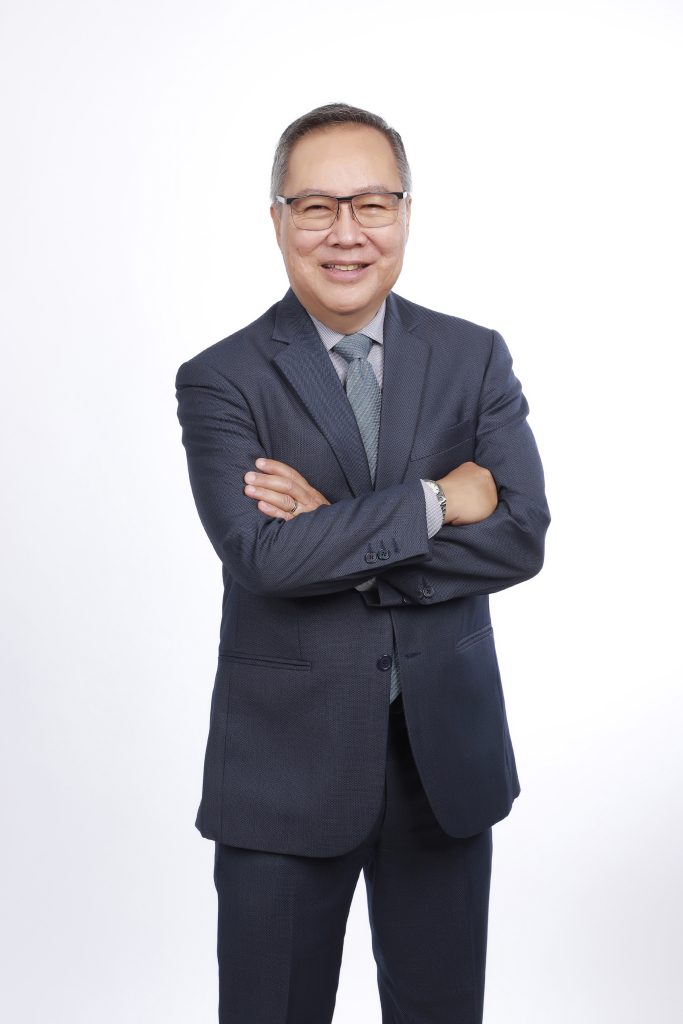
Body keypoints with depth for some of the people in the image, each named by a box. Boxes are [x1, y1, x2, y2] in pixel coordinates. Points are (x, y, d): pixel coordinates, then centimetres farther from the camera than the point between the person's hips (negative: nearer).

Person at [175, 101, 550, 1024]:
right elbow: (261, 554, -21)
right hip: (283, 766, -2)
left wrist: (337, 538, -17)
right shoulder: (221, 381, -6)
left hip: (447, 759, 3)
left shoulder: (476, 358, 2)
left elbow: (521, 536, -10)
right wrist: (436, 500, -16)